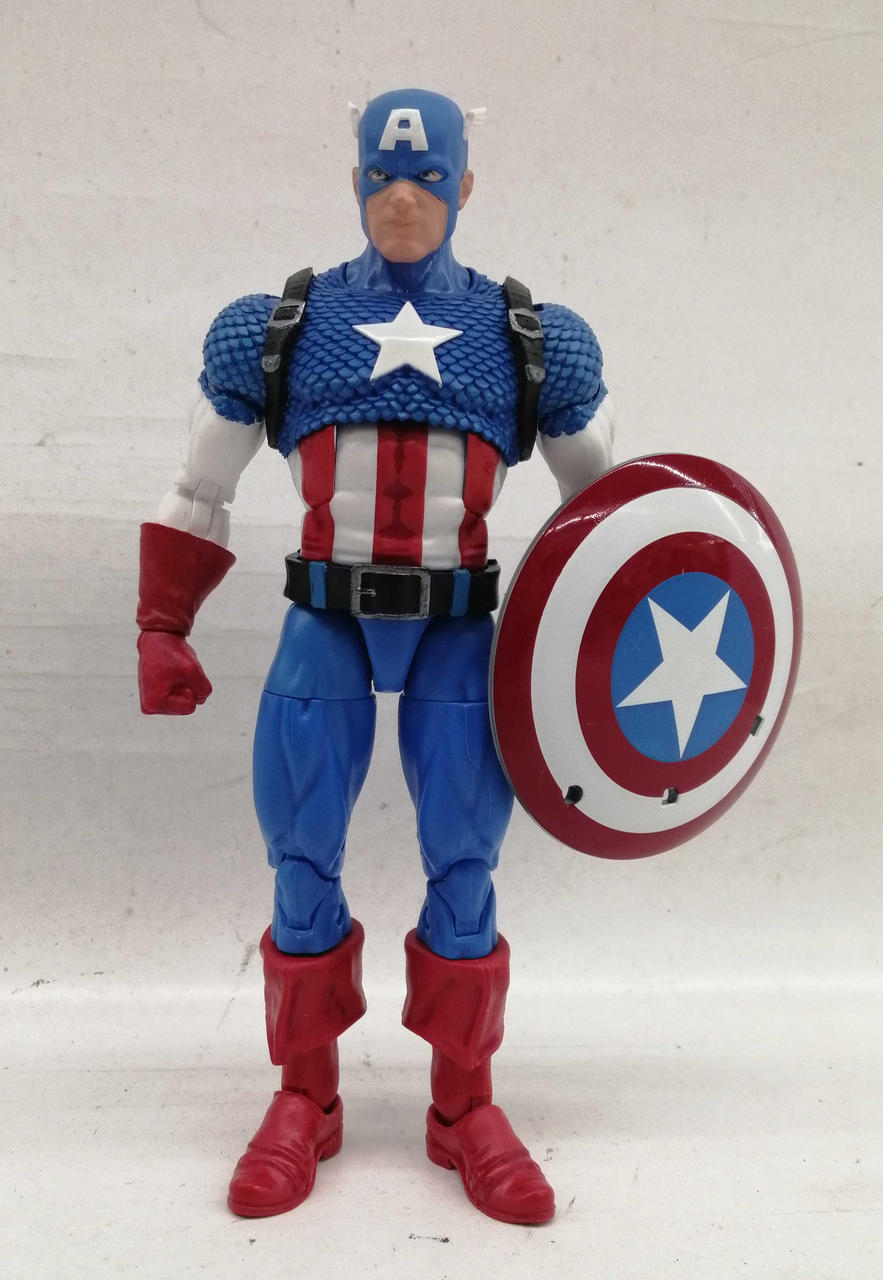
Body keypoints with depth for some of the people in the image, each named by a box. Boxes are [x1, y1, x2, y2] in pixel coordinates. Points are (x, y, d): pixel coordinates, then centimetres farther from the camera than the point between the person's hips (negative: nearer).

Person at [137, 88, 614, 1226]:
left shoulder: (529, 338, 6)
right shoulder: (275, 329, 5)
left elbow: (604, 498, 15)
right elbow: (196, 498, 11)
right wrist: (162, 632, 5)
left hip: (458, 633, 0)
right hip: (326, 625, 0)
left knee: (463, 874, 0)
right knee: (302, 872, 1)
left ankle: (465, 1110, 18)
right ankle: (304, 1103, 20)